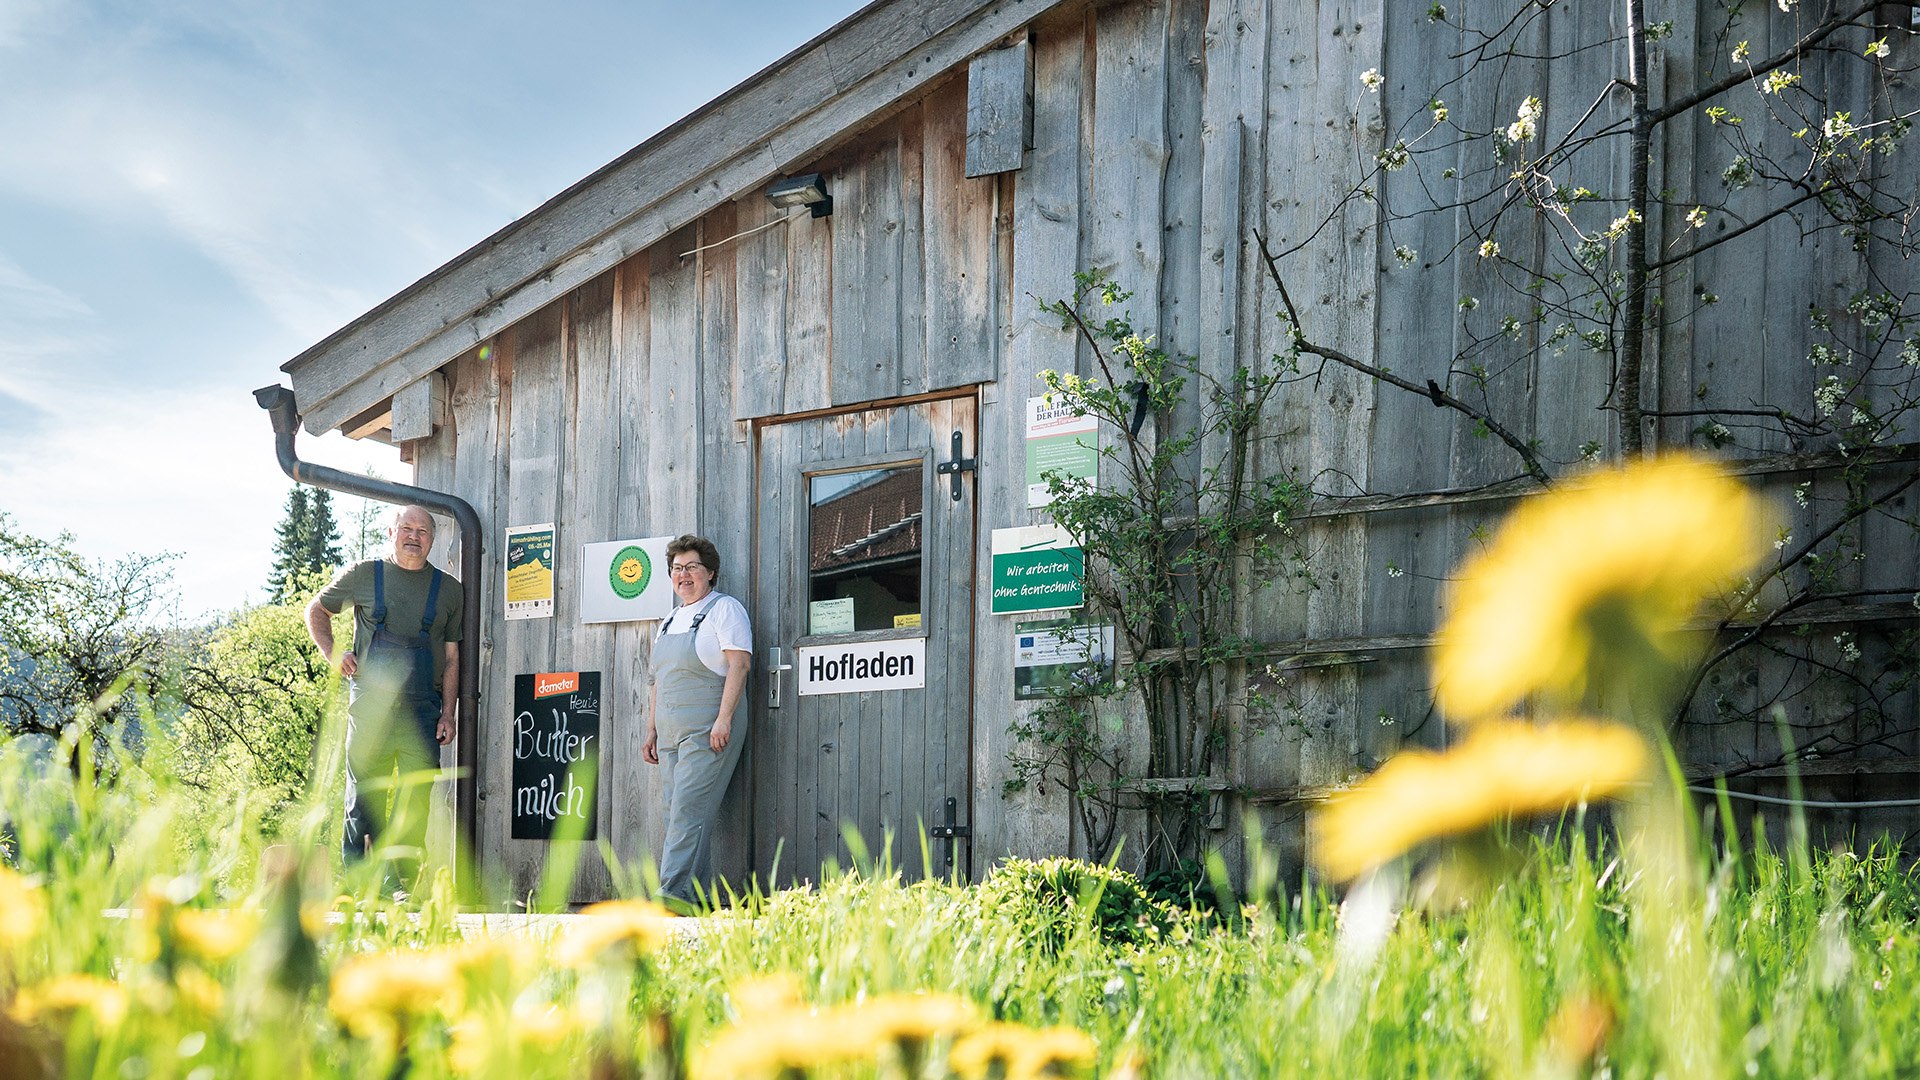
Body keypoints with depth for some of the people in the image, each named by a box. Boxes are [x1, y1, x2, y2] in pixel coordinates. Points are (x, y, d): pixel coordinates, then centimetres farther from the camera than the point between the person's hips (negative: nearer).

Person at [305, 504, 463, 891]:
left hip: (422, 712, 1)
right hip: (369, 708, -1)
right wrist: (332, 654, 4)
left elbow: (452, 658, 12)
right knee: (364, 795, 0)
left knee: (415, 800, -4)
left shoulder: (448, 589, 12)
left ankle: (404, 884, 0)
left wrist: (448, 714, 4)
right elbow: (316, 610, 21)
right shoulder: (364, 575, 8)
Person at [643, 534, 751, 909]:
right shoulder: (669, 621, 22)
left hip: (708, 729, -8)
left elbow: (739, 664, -12)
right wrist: (652, 730, 18)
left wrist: (724, 718, -21)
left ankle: (674, 892, -21)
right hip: (671, 732, 8)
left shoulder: (724, 608, -1)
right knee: (678, 812, 3)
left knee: (689, 808, -16)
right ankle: (695, 898, 5)